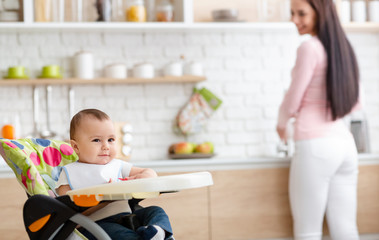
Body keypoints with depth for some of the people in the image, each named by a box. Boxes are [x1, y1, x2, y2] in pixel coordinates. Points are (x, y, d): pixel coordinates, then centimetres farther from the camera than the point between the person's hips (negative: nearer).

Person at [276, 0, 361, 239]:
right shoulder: (344, 48, 12)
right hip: (345, 143, 8)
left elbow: (292, 102, -6)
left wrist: (282, 124, 14)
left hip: (315, 146, -8)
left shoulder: (310, 47, -11)